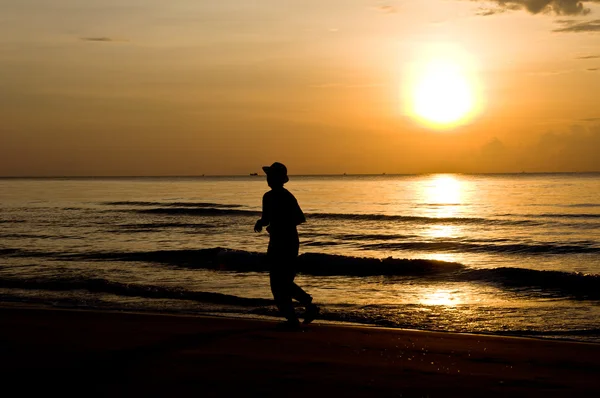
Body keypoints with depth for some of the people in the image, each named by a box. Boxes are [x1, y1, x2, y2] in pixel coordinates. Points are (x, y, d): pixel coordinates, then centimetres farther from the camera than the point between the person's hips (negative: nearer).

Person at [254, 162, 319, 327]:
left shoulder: (269, 196, -15)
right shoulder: (288, 196, 10)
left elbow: (266, 219, -22)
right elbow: (301, 218, 15)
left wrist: (259, 223, -1)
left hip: (278, 244, -8)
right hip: (292, 242, 8)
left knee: (278, 285, 1)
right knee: (286, 282, 19)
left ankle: (292, 318, -2)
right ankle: (309, 304, 6)